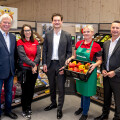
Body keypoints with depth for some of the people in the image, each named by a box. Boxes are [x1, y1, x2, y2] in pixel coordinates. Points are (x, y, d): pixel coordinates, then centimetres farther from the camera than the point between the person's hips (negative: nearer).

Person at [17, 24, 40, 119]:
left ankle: (28, 106, 31)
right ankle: (25, 110, 17)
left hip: (34, 69, 4)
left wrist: (35, 65, -14)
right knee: (25, 89, 3)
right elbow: (23, 56, -14)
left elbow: (38, 54, 1)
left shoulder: (35, 42, 9)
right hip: (24, 69, -4)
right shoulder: (20, 42, -4)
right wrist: (33, 64, -18)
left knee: (31, 89, 12)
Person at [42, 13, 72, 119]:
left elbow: (69, 52, -3)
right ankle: (53, 103, 37)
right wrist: (44, 64, -1)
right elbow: (44, 50, 7)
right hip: (50, 64, 3)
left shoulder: (67, 36, -2)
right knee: (52, 85, 17)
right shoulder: (48, 35, 5)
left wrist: (65, 66, -11)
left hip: (61, 64, -3)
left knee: (61, 87, 3)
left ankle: (59, 108, 18)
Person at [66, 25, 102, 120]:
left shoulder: (96, 46, -12)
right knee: (82, 90, 23)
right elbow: (75, 56, 13)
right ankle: (82, 107, 45)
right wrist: (70, 59, -6)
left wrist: (95, 64, -25)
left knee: (86, 93, 4)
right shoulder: (78, 43, 3)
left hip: (89, 72, -5)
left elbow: (99, 60, -6)